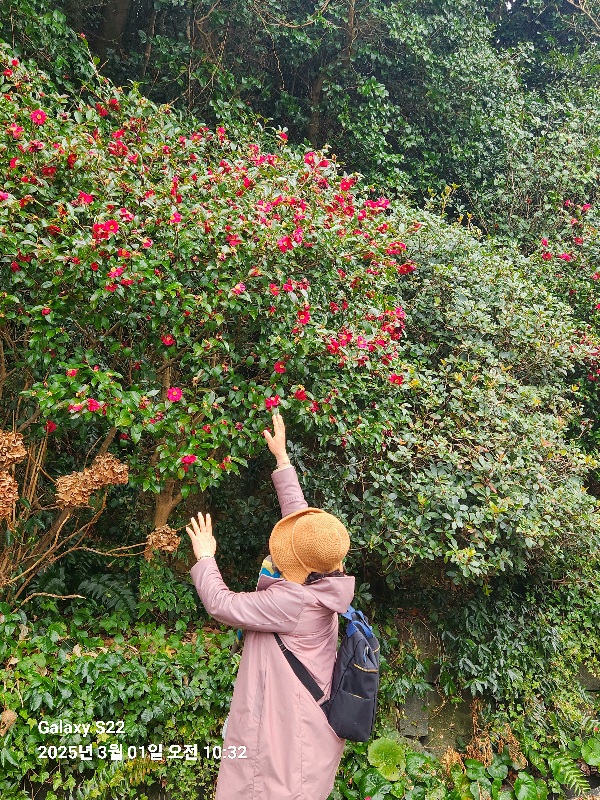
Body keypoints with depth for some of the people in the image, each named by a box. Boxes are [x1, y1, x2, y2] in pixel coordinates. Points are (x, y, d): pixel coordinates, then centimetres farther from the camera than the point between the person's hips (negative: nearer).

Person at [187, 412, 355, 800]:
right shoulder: (323, 579, -8)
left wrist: (205, 556, -3)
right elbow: (299, 513, 2)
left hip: (287, 733, -8)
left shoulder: (291, 601, -29)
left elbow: (221, 604, -19)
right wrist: (281, 457, 10)